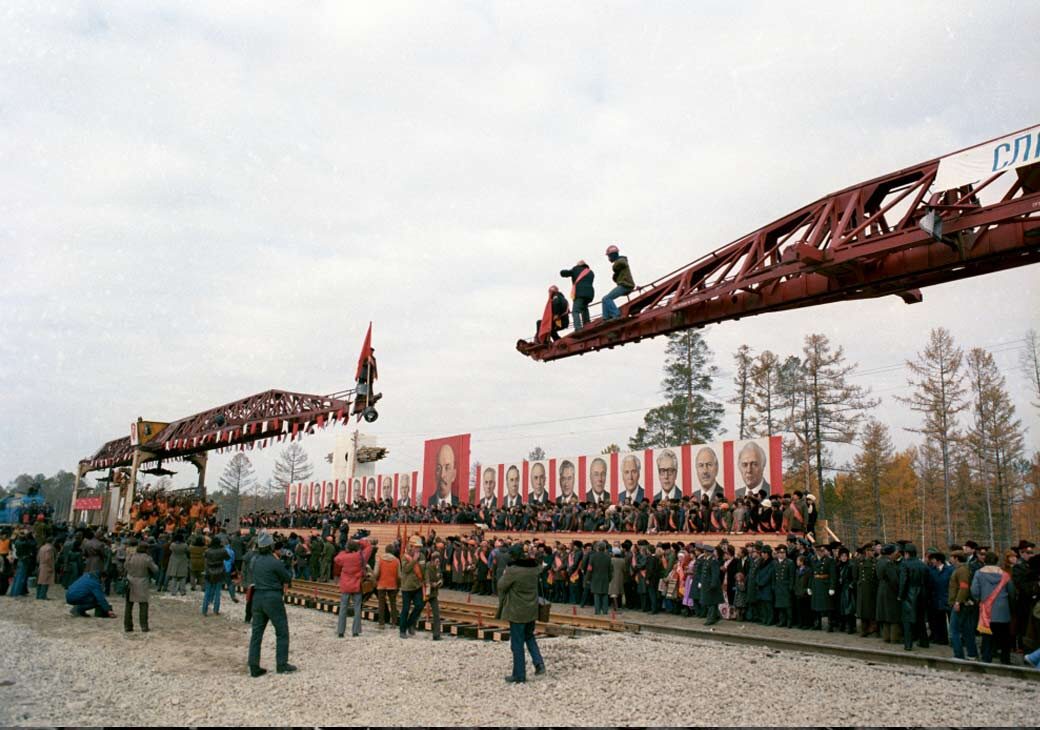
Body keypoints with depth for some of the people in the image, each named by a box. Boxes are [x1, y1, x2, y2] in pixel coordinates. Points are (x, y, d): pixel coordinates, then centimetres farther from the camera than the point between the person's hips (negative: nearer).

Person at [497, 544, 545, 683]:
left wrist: (505, 573, 4)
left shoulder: (512, 570, -22)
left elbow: (501, 586, -11)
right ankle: (539, 662, 10)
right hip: (532, 609, 6)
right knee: (529, 636, 26)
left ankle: (519, 675, 14)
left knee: (517, 643, 6)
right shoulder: (534, 567, -3)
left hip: (517, 611, -6)